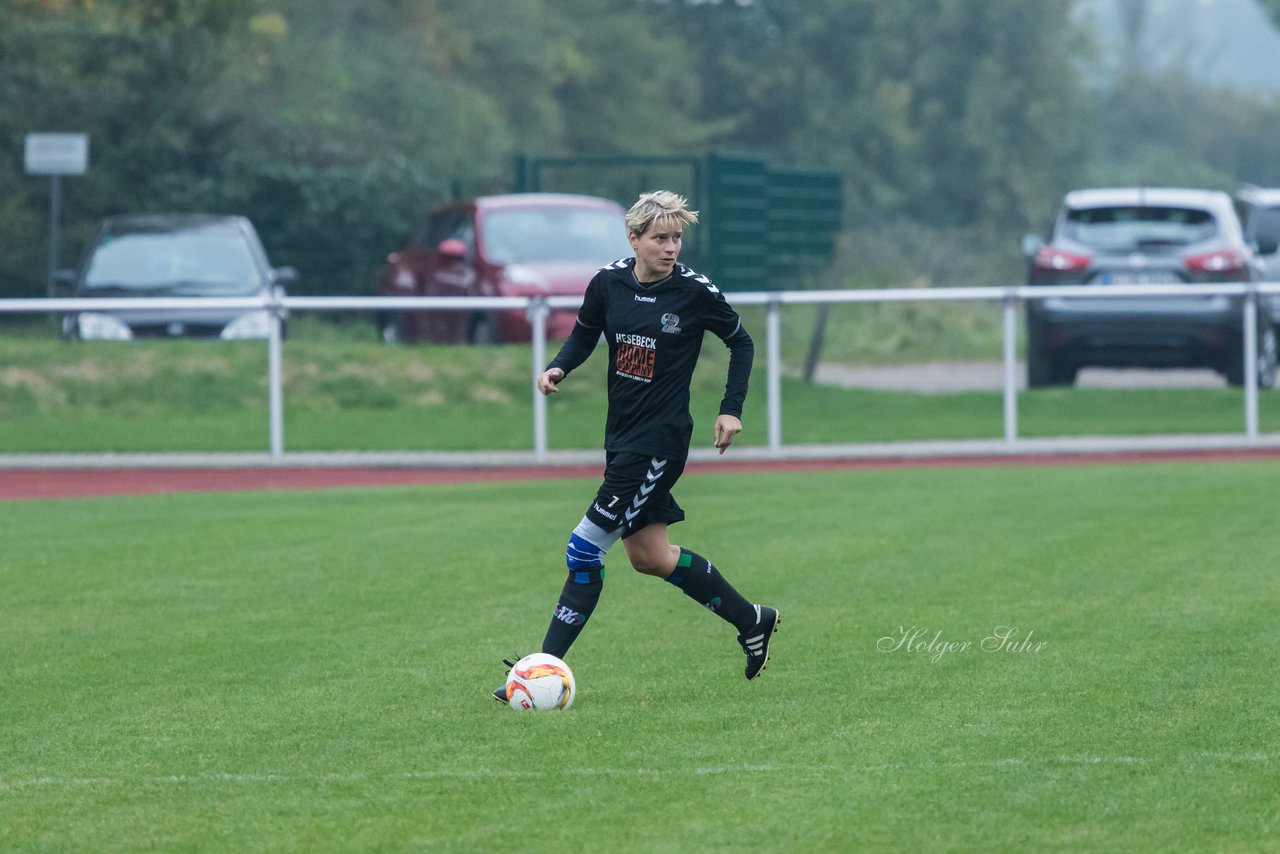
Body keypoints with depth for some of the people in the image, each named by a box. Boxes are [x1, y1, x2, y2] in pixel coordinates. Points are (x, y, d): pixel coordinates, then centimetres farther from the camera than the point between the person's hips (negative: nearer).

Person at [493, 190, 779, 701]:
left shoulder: (695, 291, -12)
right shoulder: (609, 283, -1)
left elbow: (741, 343, 4)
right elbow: (584, 336, 14)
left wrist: (732, 409, -3)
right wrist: (558, 369, -6)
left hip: (661, 438, -7)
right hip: (621, 433, 7)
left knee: (586, 550, -10)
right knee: (648, 556, 15)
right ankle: (751, 621, 32)